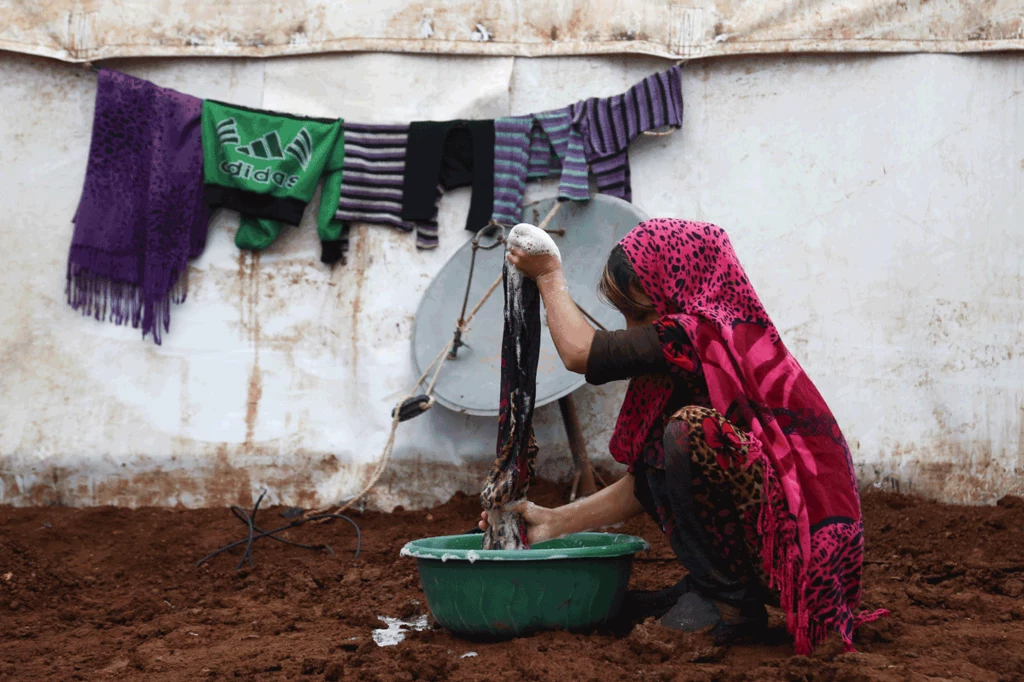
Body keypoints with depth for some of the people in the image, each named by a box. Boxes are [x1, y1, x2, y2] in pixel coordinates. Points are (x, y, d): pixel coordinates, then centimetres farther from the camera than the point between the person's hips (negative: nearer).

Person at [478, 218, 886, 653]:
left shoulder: (705, 337, -17)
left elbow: (579, 351, -18)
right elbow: (647, 482, 11)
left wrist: (549, 277, -1)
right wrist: (555, 522, 8)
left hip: (803, 546, -10)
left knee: (691, 430, -25)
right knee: (649, 454, 11)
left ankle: (729, 603, -9)